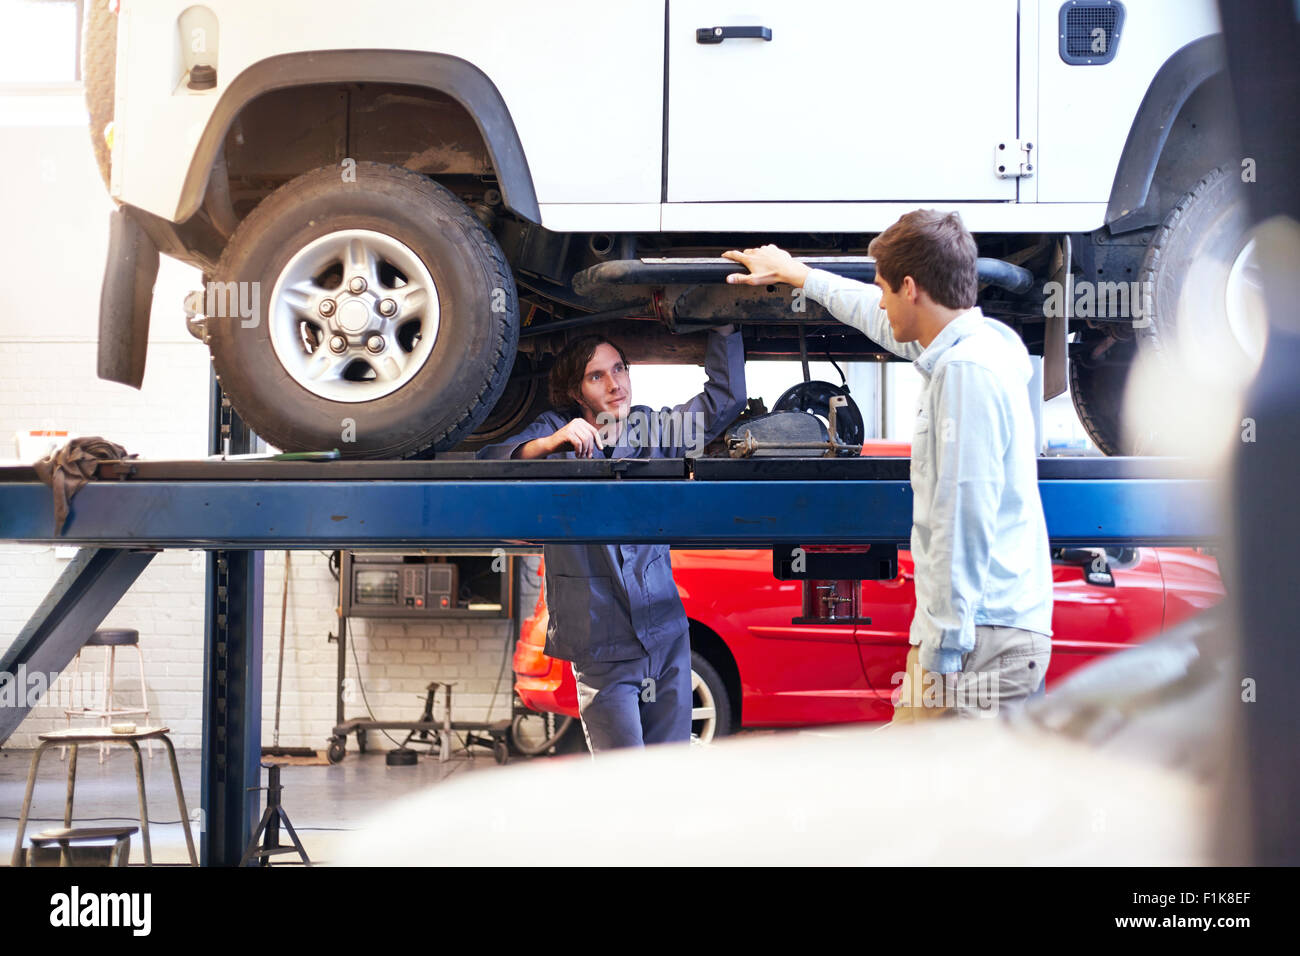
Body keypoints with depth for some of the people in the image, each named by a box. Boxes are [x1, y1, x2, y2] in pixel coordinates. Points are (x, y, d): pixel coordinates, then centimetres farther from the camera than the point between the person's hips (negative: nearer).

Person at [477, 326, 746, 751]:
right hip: (601, 648, -4)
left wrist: (724, 326, 8)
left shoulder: (651, 428, 9)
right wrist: (549, 444, -32)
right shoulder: (554, 432, -2)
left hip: (667, 634, 4)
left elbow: (725, 397, 15)